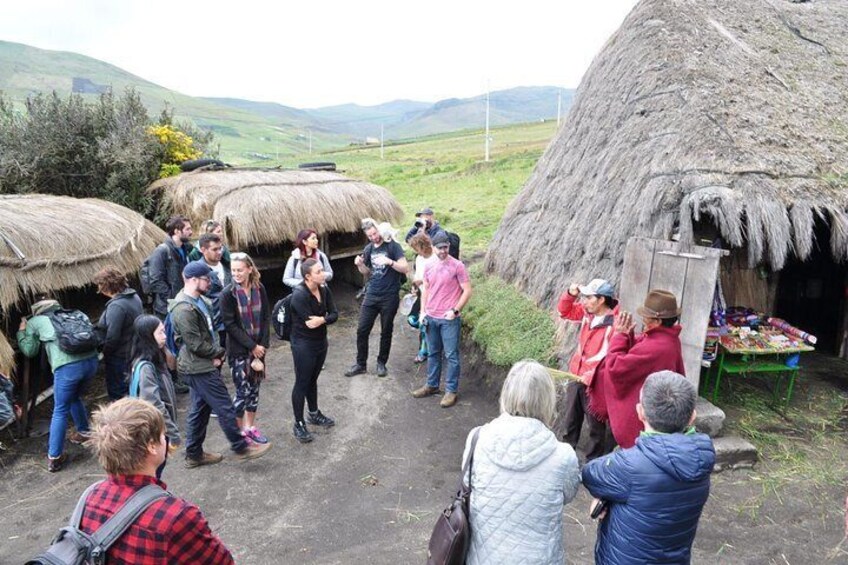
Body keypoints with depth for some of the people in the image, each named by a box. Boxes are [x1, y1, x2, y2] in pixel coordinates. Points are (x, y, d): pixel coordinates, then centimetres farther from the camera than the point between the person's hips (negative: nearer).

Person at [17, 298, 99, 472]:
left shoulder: (34, 322, 17)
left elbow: (29, 350, 20)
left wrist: (21, 331, 34)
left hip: (67, 367, -5)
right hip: (91, 360, 5)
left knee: (60, 411, 8)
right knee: (75, 398, 30)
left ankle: (54, 458, 12)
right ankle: (84, 432, 43)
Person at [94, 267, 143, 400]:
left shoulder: (116, 306, -27)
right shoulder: (134, 296, 1)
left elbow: (112, 337, -26)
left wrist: (103, 352, -9)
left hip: (119, 357, -9)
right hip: (133, 353, 9)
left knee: (117, 391, 6)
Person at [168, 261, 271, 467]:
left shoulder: (197, 300, 9)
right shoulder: (184, 309, -23)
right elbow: (195, 344, -23)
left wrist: (216, 353, 4)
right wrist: (218, 352, -8)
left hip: (203, 365, 10)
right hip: (200, 368, -10)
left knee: (199, 409, 17)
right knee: (225, 407, 0)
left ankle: (194, 454, 28)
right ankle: (241, 447, 13)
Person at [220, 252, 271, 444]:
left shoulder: (259, 289, -2)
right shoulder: (228, 293, -12)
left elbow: (266, 317, 2)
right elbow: (230, 325, -13)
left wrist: (263, 344, -7)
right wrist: (252, 346, -14)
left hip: (258, 347, 4)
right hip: (238, 350, -4)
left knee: (254, 388, 13)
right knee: (243, 391, 1)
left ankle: (250, 426, 29)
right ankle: (239, 431, 19)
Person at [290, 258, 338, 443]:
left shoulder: (324, 289, -2)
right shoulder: (299, 294, -23)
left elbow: (334, 314, -5)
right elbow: (309, 323, -25)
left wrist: (322, 319, -23)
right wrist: (326, 318, -11)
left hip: (321, 342, 7)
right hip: (303, 345, -7)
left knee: (313, 379, 21)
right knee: (302, 383, 5)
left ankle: (314, 414, 38)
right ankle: (299, 424, 18)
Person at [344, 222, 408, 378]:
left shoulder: (393, 246, -7)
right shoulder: (368, 249, 8)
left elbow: (405, 268, -13)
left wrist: (389, 262, -28)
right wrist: (360, 265, -1)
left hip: (390, 297, -4)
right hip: (371, 295, 4)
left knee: (386, 332, 8)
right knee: (362, 330, 3)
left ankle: (381, 363, 23)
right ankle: (360, 363, 16)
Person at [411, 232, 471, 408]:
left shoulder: (457, 266, -9)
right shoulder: (429, 267, 8)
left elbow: (467, 291, -9)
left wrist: (455, 310, -16)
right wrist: (423, 311, 8)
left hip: (449, 319, -5)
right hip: (431, 318, 5)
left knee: (451, 355, 2)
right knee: (433, 353, 16)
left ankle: (451, 391, 11)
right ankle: (432, 385, 29)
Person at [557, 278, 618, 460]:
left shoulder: (615, 324, -23)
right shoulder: (588, 312, 0)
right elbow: (565, 311, 15)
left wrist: (592, 376, -25)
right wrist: (570, 294, -3)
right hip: (576, 377, 8)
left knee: (596, 426, 9)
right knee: (570, 421, 22)